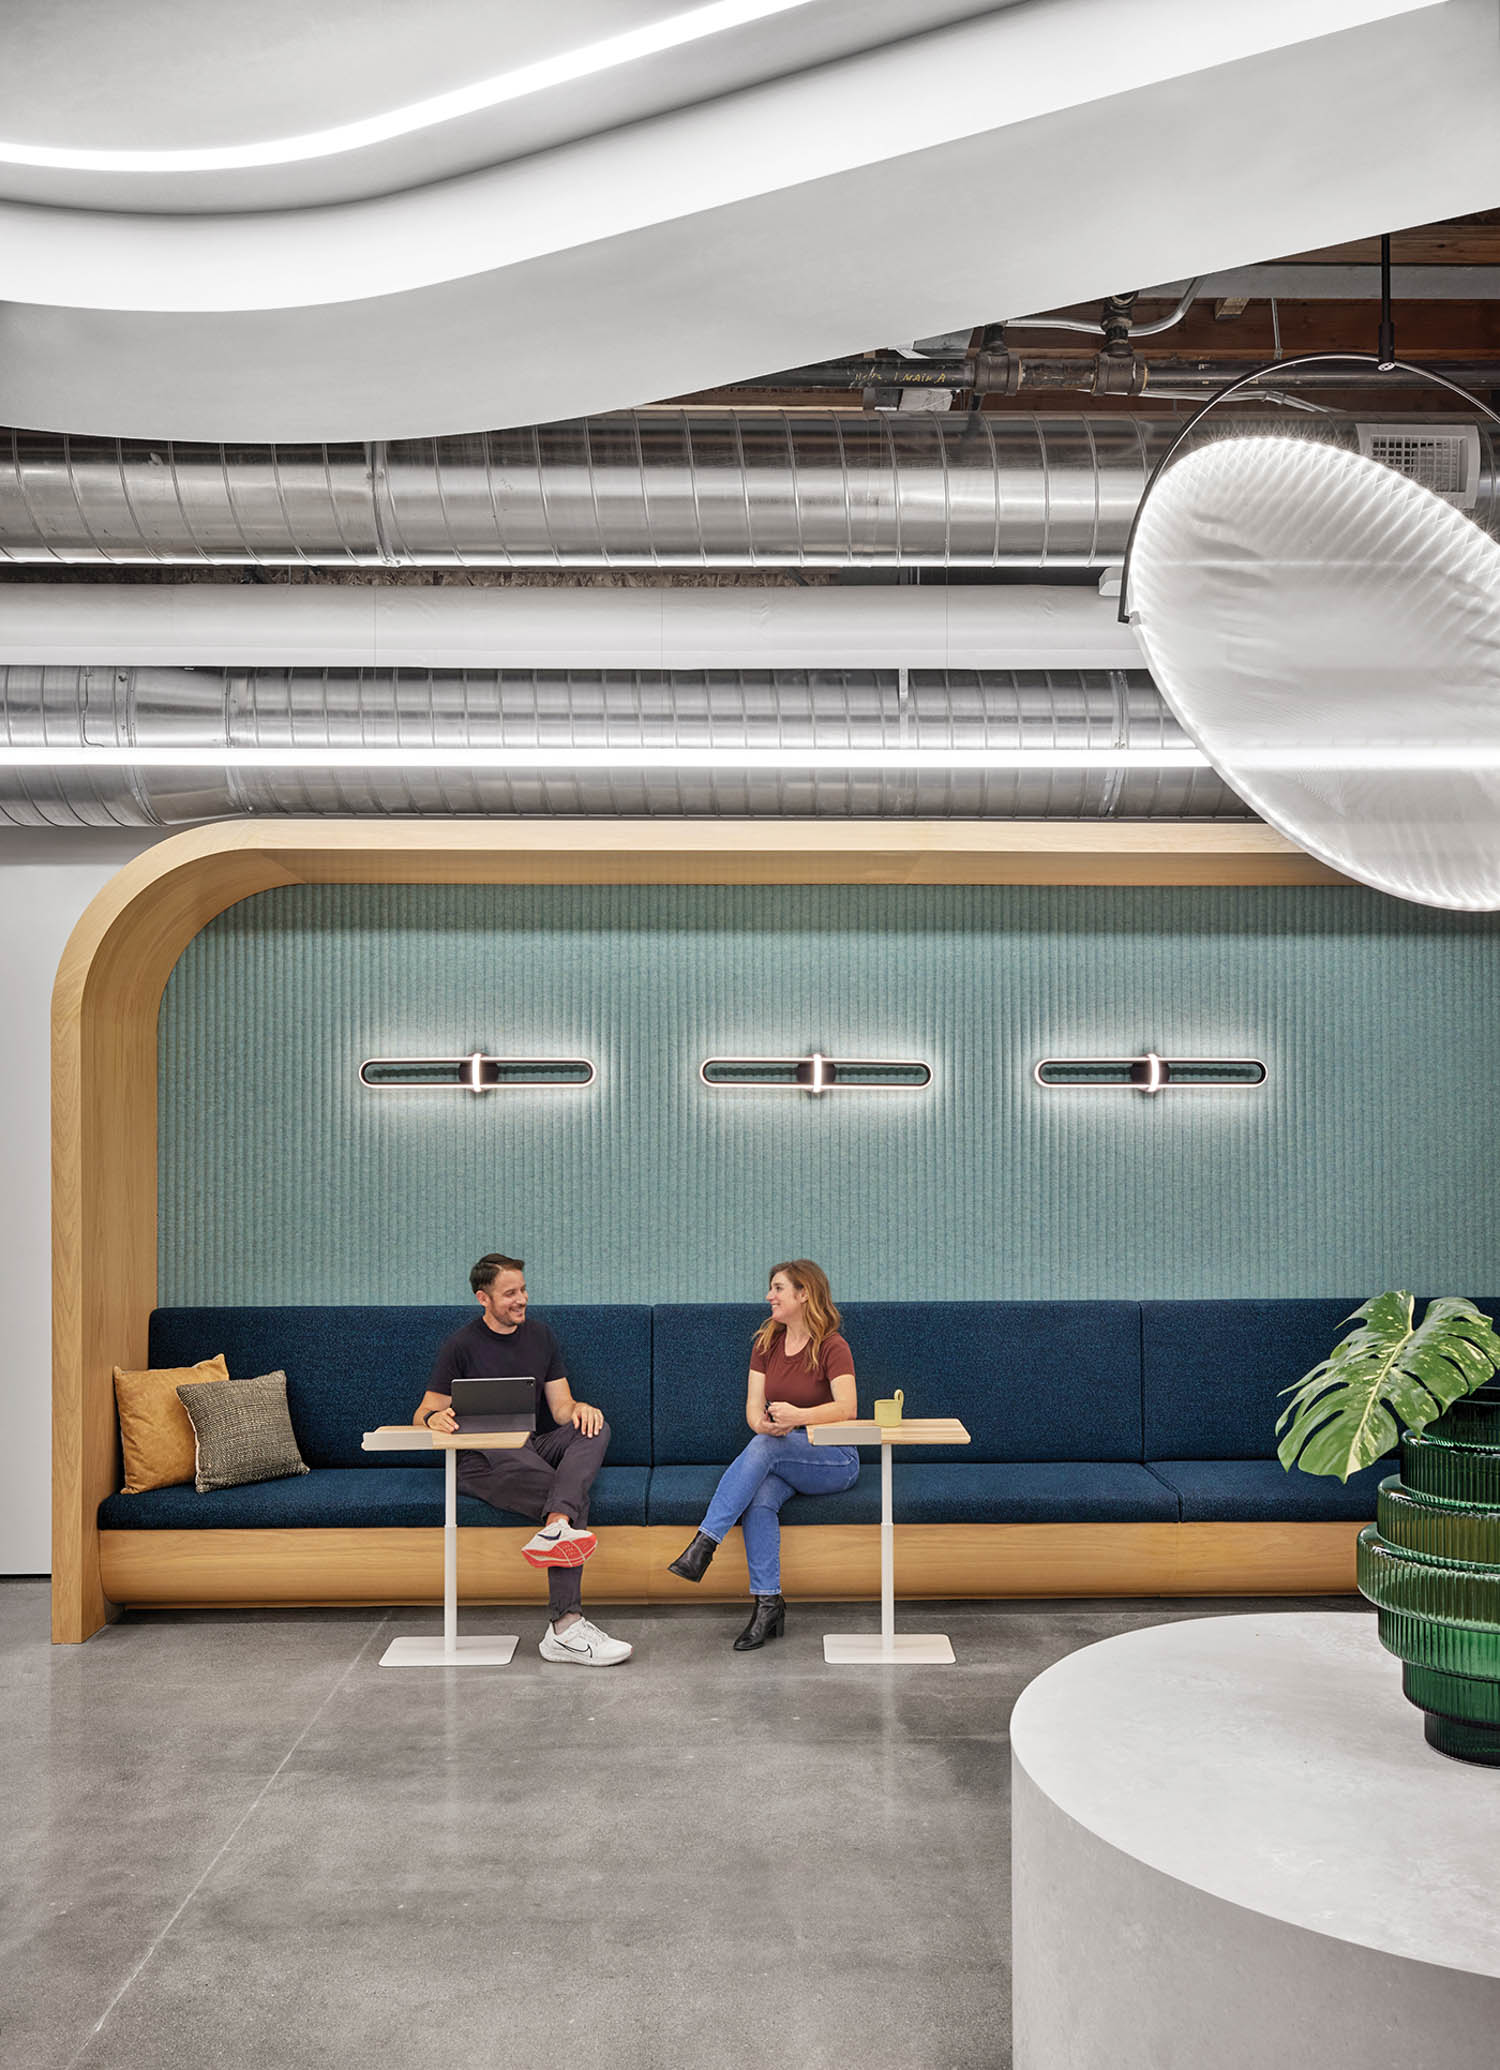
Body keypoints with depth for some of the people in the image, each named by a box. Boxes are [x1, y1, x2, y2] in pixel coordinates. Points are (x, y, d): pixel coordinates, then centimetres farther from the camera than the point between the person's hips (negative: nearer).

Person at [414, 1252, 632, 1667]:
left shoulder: (540, 1336, 14)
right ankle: (565, 1626, -37)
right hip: (482, 1460, -5)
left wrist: (578, 1408, -14)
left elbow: (560, 1408, 12)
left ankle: (555, 1529, -49)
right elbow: (423, 1414, 2)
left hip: (535, 1449, 5)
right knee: (576, 1501, -32)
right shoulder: (461, 1345, 0)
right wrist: (435, 1418, -24)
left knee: (594, 1429, -28)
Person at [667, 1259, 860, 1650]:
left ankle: (703, 1545, -38)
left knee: (765, 1447, -34)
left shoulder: (831, 1347, -8)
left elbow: (847, 1408, -22)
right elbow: (753, 1406, 2)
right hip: (781, 1457, 4)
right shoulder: (766, 1343, 9)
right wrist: (764, 1423, -23)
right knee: (759, 1499, -30)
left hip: (834, 1460, -4)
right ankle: (768, 1604, -30)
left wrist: (798, 1416, -39)